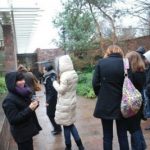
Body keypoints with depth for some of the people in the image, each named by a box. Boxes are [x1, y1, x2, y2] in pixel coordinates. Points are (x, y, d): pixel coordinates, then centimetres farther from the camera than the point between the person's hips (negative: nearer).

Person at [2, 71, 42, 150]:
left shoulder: (23, 93, 3)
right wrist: (29, 109, -30)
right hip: (22, 133, -8)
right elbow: (13, 119, -25)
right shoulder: (9, 100, -22)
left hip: (27, 130, 8)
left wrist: (34, 104, -6)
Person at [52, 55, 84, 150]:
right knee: (70, 123, 19)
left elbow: (61, 90, -20)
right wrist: (60, 81, 7)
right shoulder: (74, 74, 5)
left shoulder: (65, 75, -23)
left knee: (66, 125, 7)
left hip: (65, 104, -8)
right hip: (72, 102, 8)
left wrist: (55, 82, -6)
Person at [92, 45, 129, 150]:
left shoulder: (101, 63, -4)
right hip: (121, 104, 1)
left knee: (107, 136, 12)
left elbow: (95, 83, -7)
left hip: (105, 105, 0)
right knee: (123, 135, 16)